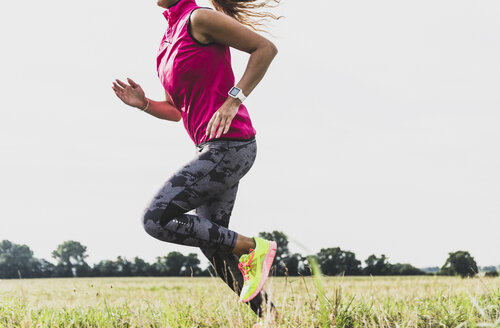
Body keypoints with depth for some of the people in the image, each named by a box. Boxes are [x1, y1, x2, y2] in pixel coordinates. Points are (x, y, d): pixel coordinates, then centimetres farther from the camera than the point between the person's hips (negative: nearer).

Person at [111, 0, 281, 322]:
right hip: (213, 149, 10)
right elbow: (176, 111, 25)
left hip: (229, 144, -10)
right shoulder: (168, 41, 19)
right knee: (213, 244, 11)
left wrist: (234, 99, -18)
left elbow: (266, 47, -11)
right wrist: (143, 103, 5)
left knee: (156, 219, -11)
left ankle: (252, 247, -5)